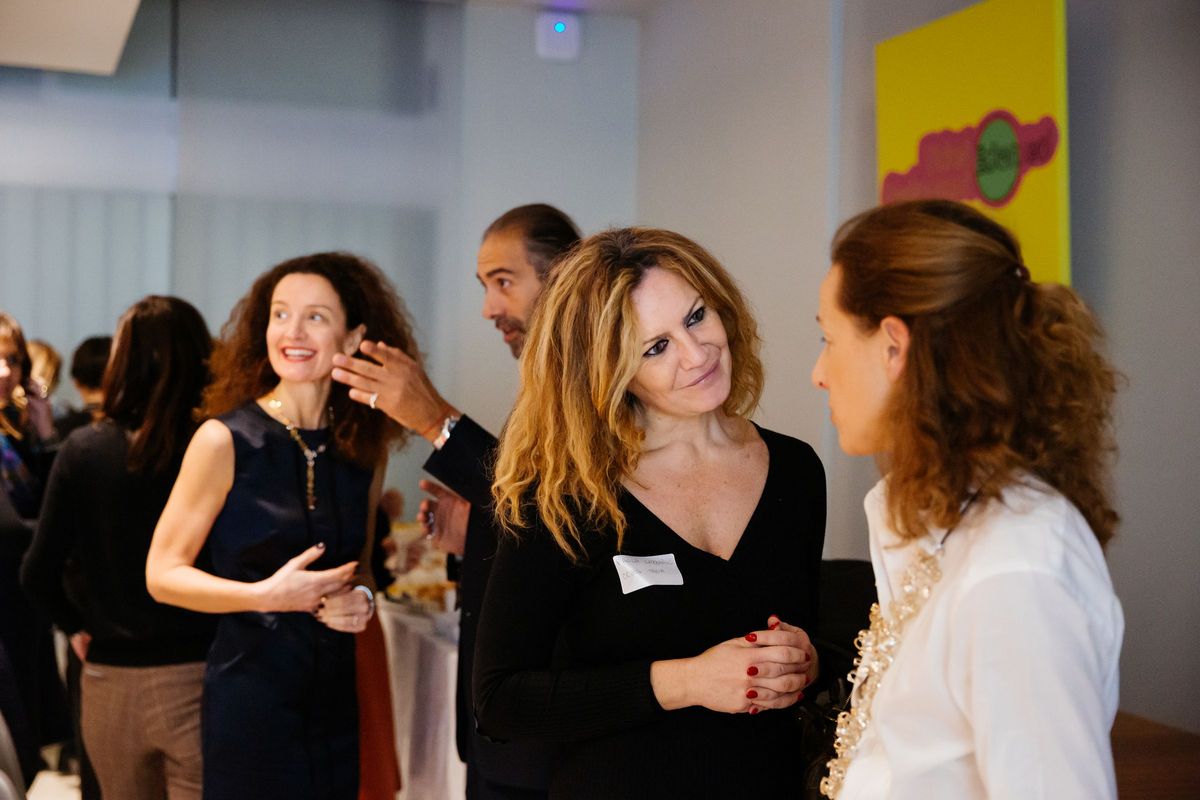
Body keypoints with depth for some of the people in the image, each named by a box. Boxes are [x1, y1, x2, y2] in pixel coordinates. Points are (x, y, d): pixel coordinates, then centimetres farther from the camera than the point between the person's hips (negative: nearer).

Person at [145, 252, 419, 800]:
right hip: (250, 696, -4)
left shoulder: (365, 447, 5)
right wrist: (266, 595, -20)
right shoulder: (226, 440, -8)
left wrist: (361, 599, -3)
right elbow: (162, 573, -8)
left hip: (336, 700, 4)